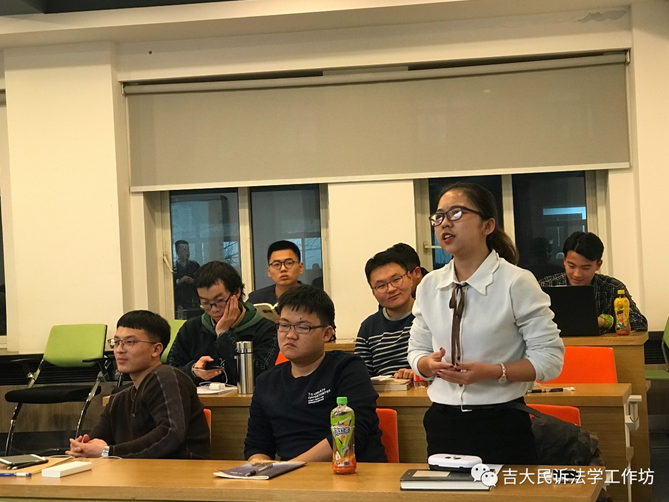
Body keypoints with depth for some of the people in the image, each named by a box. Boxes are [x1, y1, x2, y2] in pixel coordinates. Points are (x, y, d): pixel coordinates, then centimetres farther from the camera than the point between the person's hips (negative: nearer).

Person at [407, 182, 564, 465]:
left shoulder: (516, 283, -9)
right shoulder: (429, 286, 5)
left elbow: (550, 357, -9)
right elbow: (417, 350, 14)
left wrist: (491, 372, -20)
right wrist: (431, 364, -9)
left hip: (501, 427, -4)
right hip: (443, 425, 4)